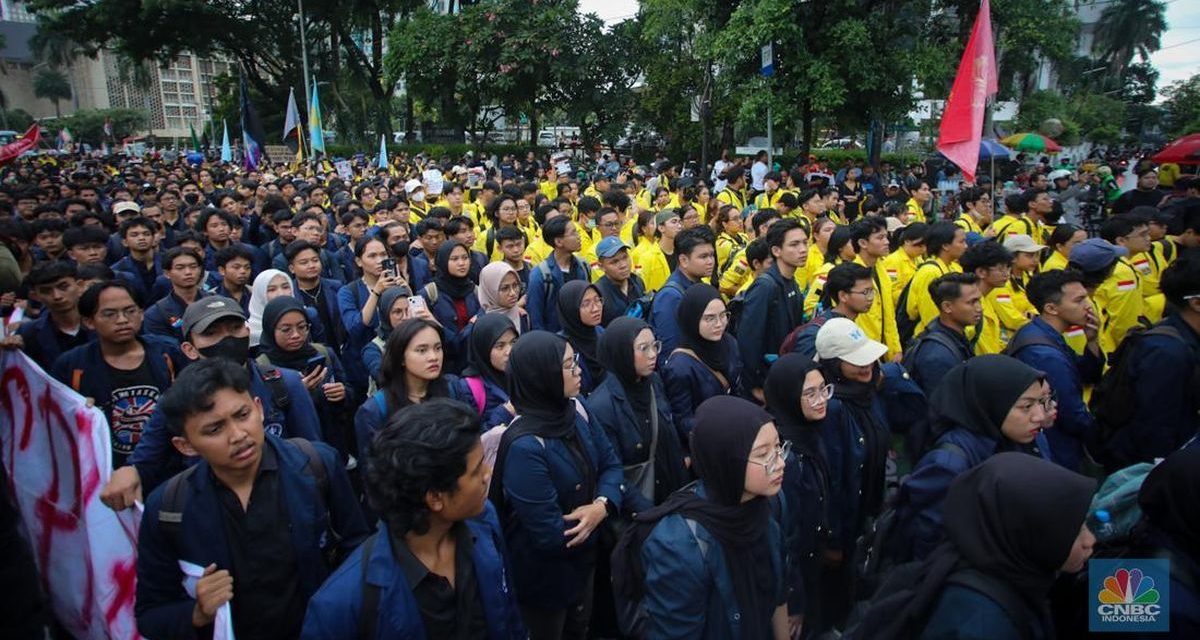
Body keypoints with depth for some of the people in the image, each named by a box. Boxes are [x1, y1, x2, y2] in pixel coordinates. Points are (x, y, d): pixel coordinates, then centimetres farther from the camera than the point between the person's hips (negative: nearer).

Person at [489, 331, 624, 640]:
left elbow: (611, 463, -2)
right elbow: (551, 535, -30)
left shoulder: (575, 413, -8)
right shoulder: (525, 447, -33)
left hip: (582, 558, 7)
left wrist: (603, 504, -22)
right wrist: (591, 519, -13)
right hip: (545, 576, -7)